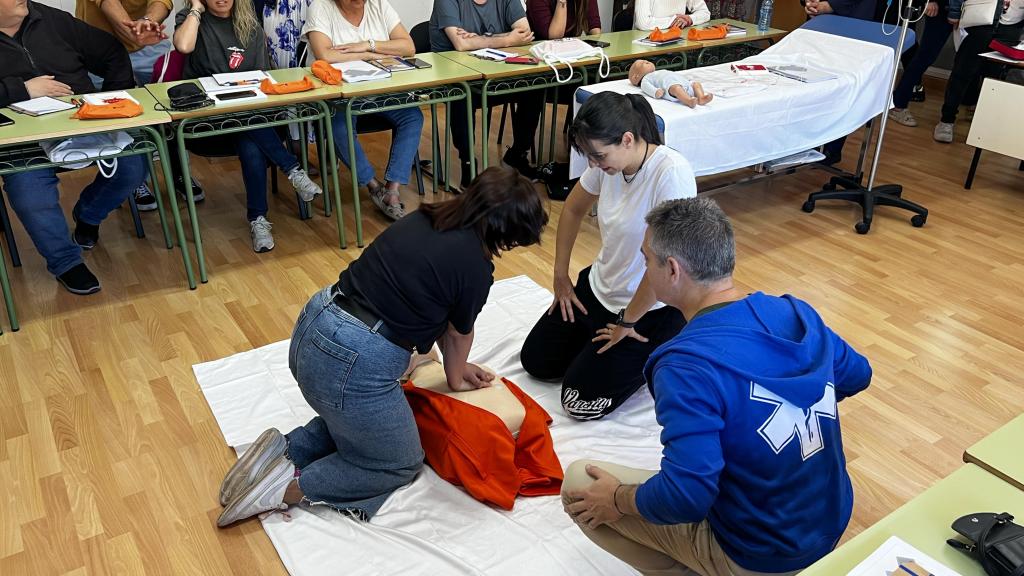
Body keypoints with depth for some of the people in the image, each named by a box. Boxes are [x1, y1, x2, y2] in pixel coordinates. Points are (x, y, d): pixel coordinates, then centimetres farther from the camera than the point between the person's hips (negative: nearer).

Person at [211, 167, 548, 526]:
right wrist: (456, 378, 25)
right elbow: (459, 334, 5)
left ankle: (283, 451, 16)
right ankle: (288, 488, 6)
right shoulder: (476, 267, -13)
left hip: (311, 325, 8)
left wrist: (458, 365, 26)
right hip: (352, 367, -8)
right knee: (402, 465, 17)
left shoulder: (423, 219, 8)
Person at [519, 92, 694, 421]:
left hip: (649, 310, -7)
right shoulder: (609, 162, -8)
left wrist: (627, 322, -17)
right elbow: (573, 210, 11)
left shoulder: (671, 172, -29)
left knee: (580, 403, -5)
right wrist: (560, 276, 12)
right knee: (535, 361, 13)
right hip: (599, 289, 8)